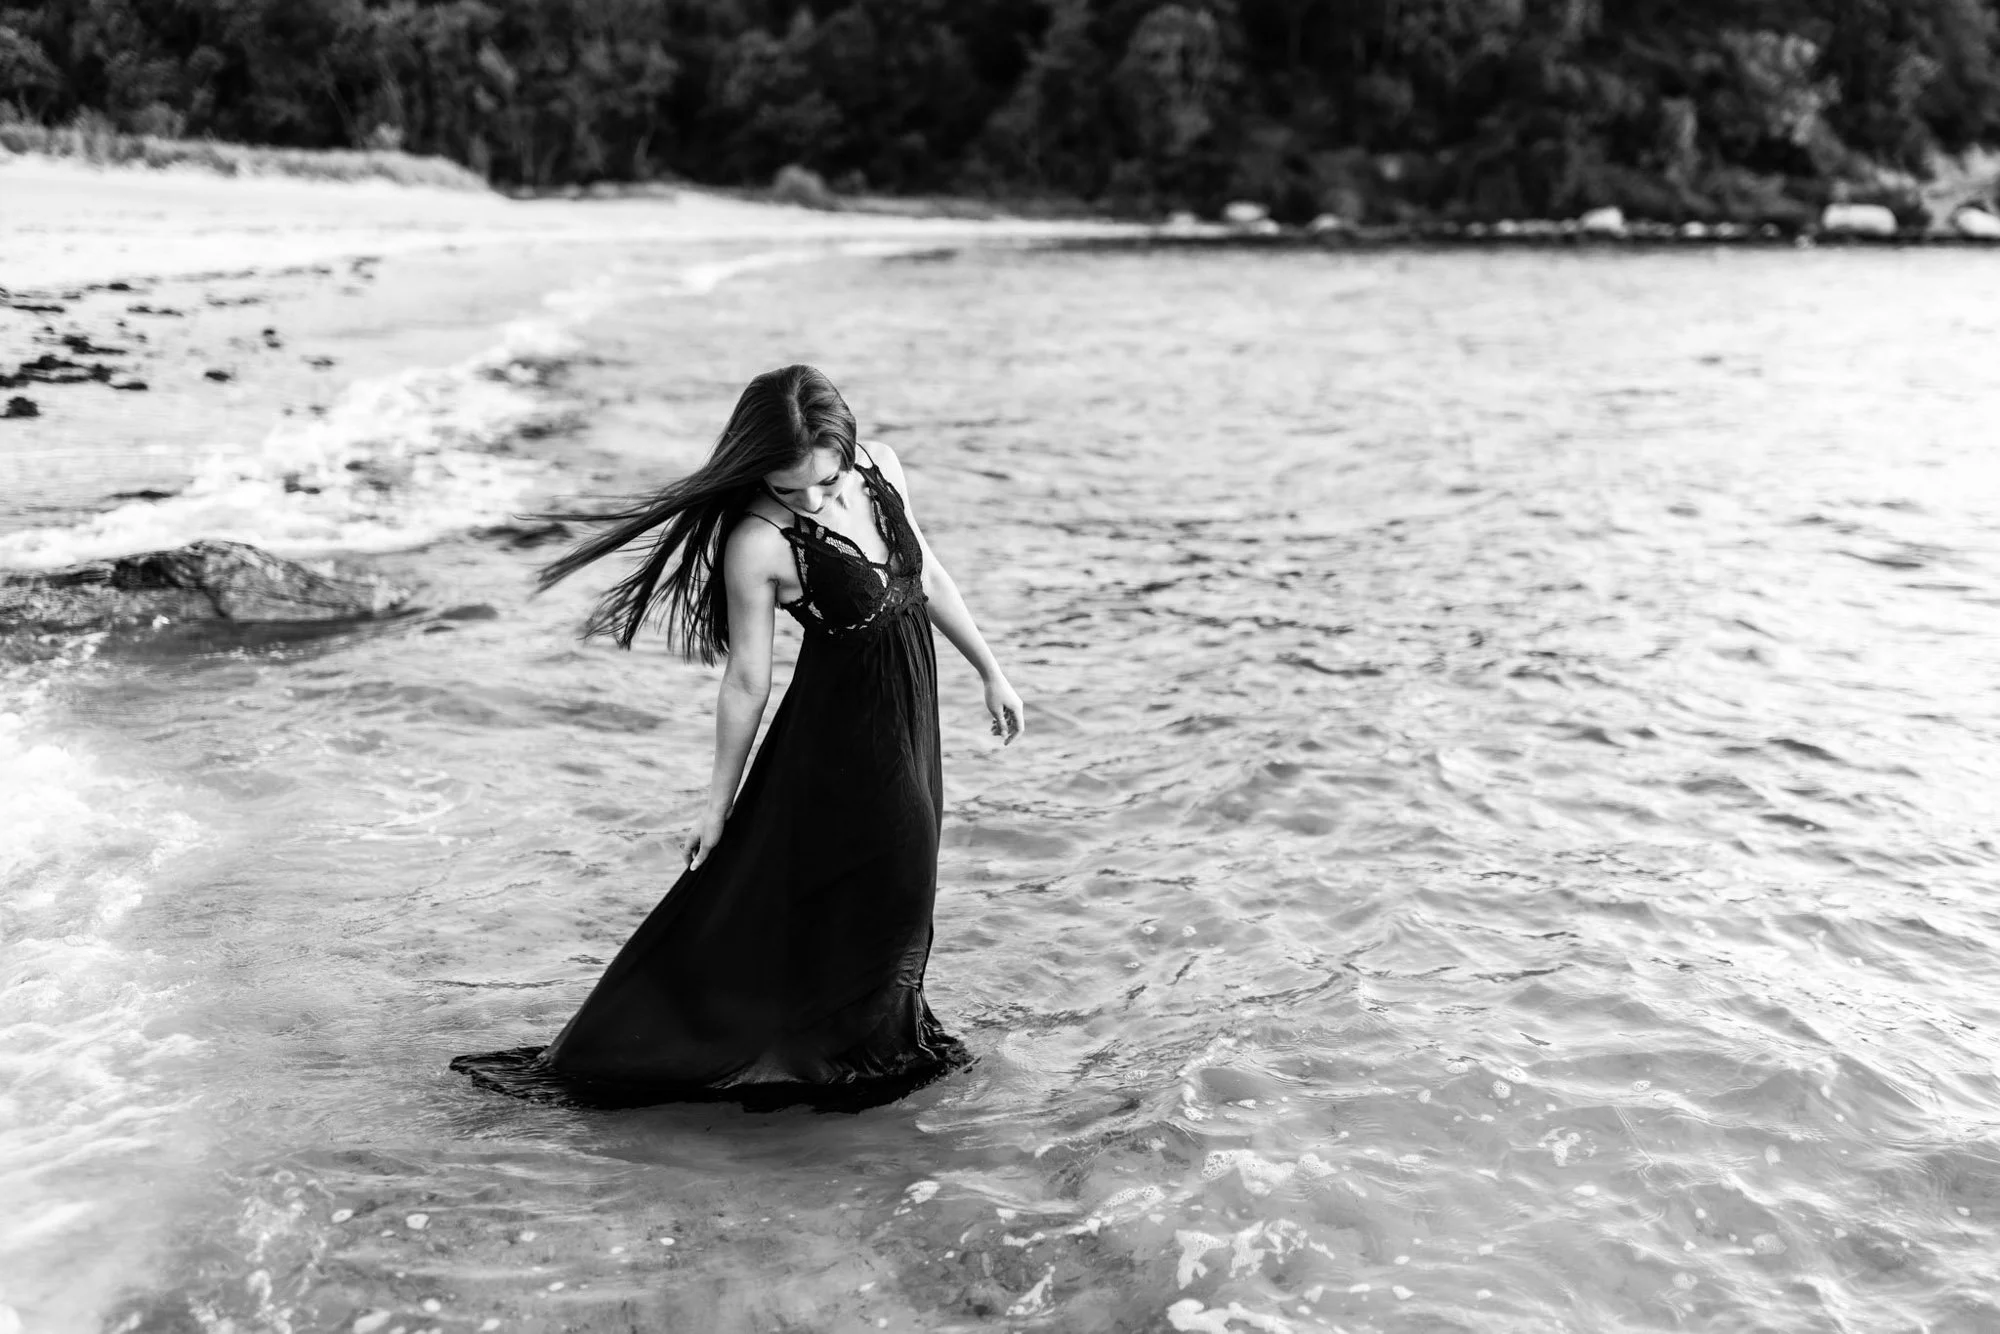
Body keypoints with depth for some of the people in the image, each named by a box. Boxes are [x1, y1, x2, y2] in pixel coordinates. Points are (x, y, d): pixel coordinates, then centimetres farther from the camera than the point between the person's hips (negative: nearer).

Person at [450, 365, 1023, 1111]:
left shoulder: (880, 466, -5)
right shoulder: (758, 543, -21)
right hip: (840, 722, -6)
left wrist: (988, 669, 14)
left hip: (911, 711, 6)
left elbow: (927, 574, 9)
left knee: (897, 886, 18)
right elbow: (746, 679, -15)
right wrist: (720, 800, -8)